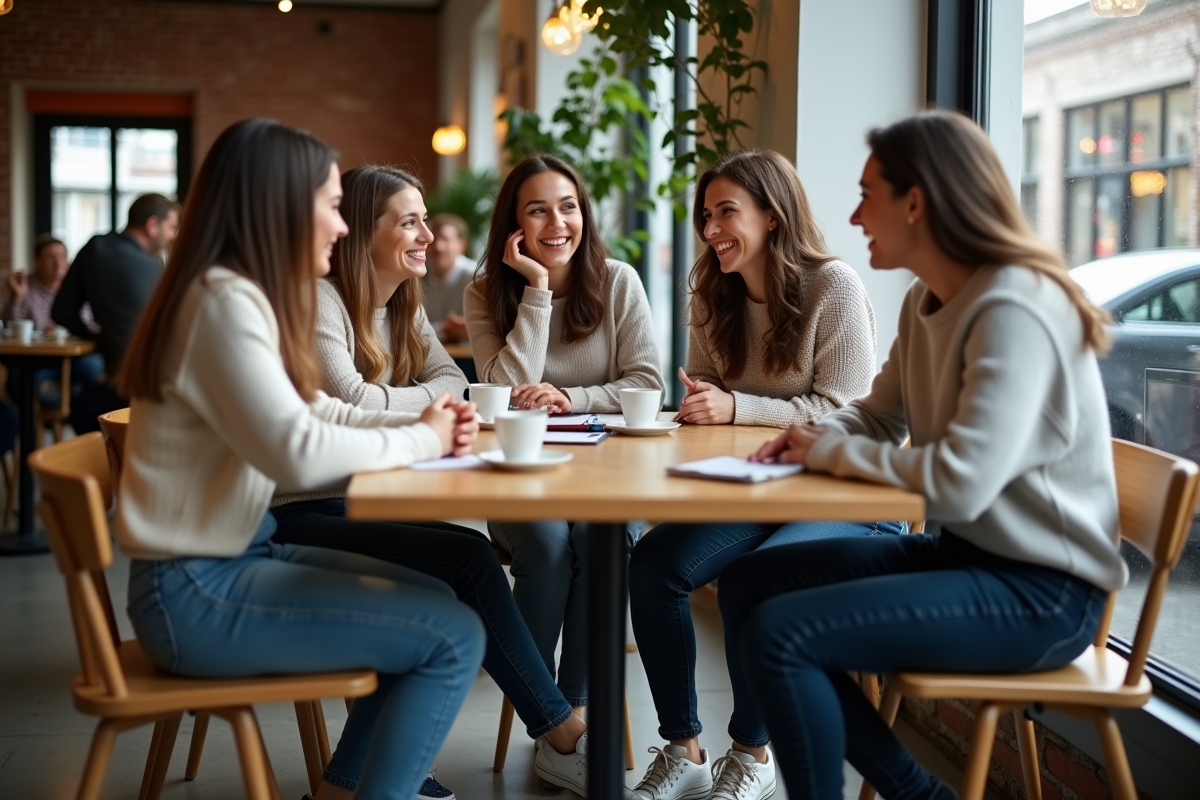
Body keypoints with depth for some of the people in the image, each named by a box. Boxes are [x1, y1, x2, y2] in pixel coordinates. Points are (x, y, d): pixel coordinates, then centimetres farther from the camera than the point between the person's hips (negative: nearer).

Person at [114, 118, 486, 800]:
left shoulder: (246, 295, 10)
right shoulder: (224, 301, -21)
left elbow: (318, 412, 16)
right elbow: (299, 453, -30)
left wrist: (422, 423, -1)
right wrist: (421, 441, -14)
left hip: (239, 551, 10)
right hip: (195, 593, -10)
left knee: (435, 602, 16)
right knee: (455, 636, -11)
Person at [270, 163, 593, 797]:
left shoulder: (402, 307, 14)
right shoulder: (317, 300, -14)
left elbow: (452, 382, 7)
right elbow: (350, 404, -23)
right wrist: (423, 398, -5)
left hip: (350, 501, 9)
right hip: (297, 516, -9)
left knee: (465, 563, -15)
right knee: (469, 562, -20)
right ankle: (565, 737, -9)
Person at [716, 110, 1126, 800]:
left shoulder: (1013, 309, -22)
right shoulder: (926, 302, 8)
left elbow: (959, 483, -30)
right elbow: (879, 413, 20)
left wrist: (831, 452, -15)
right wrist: (813, 436, -3)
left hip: (1040, 592, -10)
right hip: (962, 551, 10)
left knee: (779, 633, -21)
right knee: (749, 583, 8)